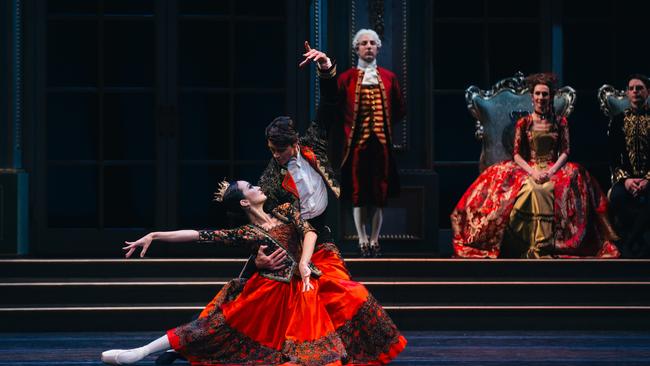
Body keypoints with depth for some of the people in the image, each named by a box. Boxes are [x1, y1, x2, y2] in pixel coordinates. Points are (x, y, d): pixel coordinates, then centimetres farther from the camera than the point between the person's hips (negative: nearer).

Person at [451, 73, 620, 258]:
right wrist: (532, 172, -12)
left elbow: (565, 152, 5)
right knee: (534, 189, -33)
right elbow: (517, 154, 5)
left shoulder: (560, 122, 11)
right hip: (527, 168, 0)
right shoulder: (523, 123, 9)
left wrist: (551, 171, -12)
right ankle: (541, 249, -31)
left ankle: (539, 249, -32)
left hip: (554, 169, 0)